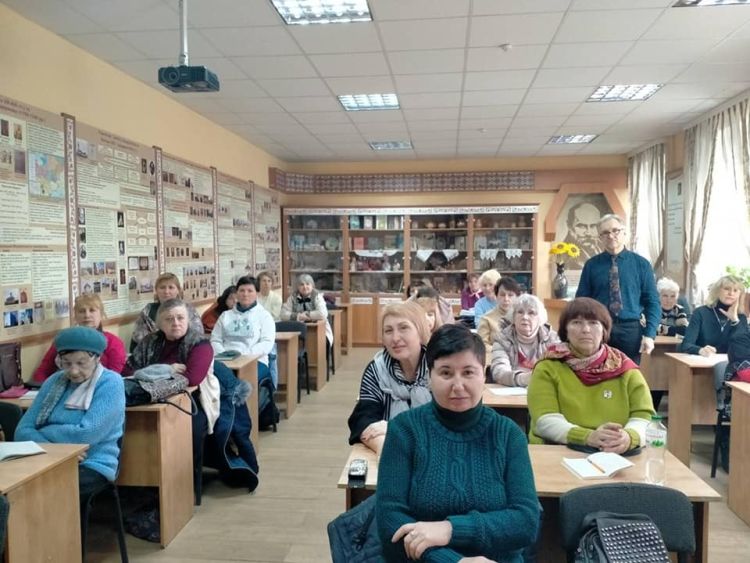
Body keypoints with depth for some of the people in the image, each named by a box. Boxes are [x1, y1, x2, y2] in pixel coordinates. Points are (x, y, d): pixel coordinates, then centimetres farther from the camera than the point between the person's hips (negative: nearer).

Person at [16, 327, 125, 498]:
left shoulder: (110, 383, -7)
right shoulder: (54, 381, 11)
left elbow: (85, 435, -17)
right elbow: (23, 430, 4)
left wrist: (42, 432, -2)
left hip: (91, 468, -5)